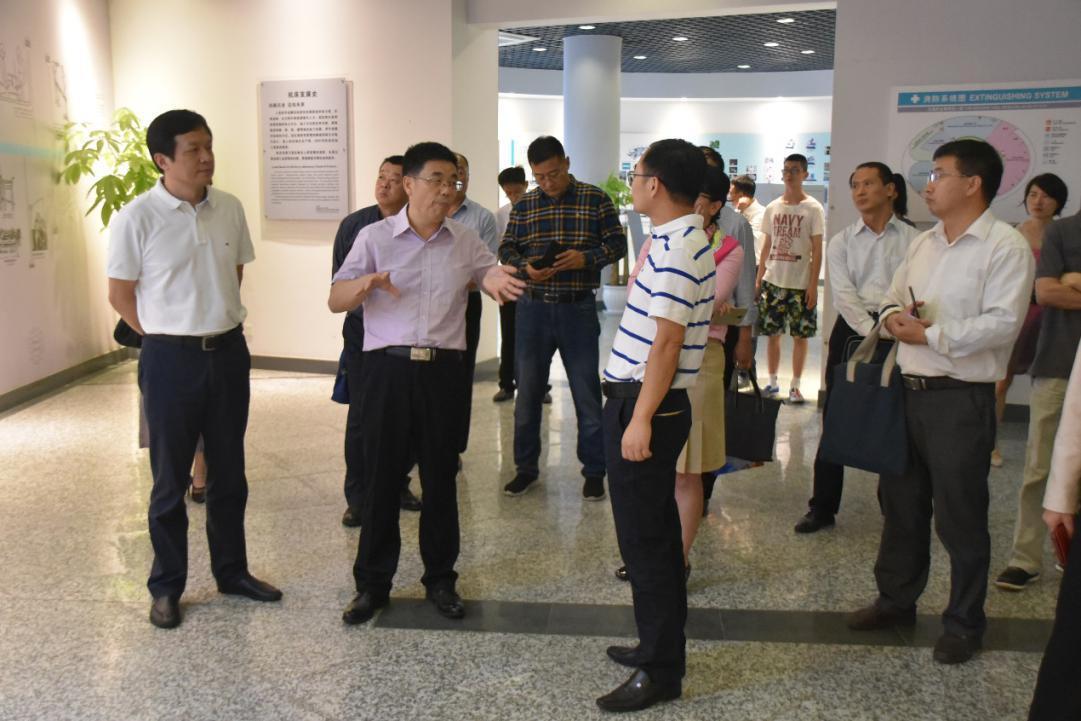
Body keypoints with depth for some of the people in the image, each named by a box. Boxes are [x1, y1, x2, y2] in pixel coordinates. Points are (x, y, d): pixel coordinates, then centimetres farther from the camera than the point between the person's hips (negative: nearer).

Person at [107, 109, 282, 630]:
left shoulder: (230, 209, 1)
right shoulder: (137, 218, -12)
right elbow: (120, 294, -4)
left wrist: (218, 324, 12)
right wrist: (168, 338, 1)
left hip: (228, 352, 4)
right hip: (171, 358, -4)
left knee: (229, 473, 15)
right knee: (171, 480, 7)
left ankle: (232, 570, 30)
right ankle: (166, 587, 23)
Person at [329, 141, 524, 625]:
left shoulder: (465, 241, 7)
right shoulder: (375, 237, 0)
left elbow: (490, 274, 20)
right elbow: (335, 301, -1)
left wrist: (497, 281, -6)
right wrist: (365, 284, -24)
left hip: (443, 370, 2)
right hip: (388, 368, -2)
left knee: (441, 477, 10)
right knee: (381, 477, 5)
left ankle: (440, 579, 25)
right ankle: (373, 583, 20)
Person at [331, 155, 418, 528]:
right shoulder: (353, 225, 1)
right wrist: (363, 306, -7)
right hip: (363, 332, -1)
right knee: (361, 415, -2)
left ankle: (398, 486, 24)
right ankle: (357, 497, 8)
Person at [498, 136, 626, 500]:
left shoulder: (595, 199, -1)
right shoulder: (524, 205, 6)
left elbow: (618, 244, 0)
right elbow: (506, 248, 9)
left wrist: (586, 258, -18)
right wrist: (525, 267, -12)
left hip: (578, 309, -2)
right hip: (533, 307, 3)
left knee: (587, 392, 4)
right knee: (527, 391, 10)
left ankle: (594, 471, 17)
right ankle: (526, 467, 25)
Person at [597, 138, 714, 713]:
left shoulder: (677, 249, -18)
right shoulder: (678, 240, 14)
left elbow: (666, 342, -23)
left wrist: (640, 419, -23)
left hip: (645, 406, -10)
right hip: (644, 402, 10)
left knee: (645, 540, -2)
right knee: (656, 531, 18)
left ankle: (660, 671, 10)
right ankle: (660, 645, 31)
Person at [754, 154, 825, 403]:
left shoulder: (813, 209, -3)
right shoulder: (772, 208, 9)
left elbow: (817, 250, -5)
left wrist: (813, 285, -11)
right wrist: (759, 279, 7)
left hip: (800, 284, -3)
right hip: (772, 282, 3)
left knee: (800, 336, 2)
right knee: (772, 333, 7)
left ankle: (795, 386, 11)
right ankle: (772, 381, 19)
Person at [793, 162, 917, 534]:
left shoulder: (913, 241, 3)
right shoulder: (841, 242, 7)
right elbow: (845, 296, -4)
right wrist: (872, 334, -16)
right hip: (852, 331, 1)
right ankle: (823, 507, 14)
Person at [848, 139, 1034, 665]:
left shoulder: (1005, 246, -11)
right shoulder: (923, 244, 13)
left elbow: (1002, 322, -20)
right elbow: (892, 300, 16)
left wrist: (930, 335, -20)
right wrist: (894, 317, -6)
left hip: (961, 399, -7)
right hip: (908, 390, 7)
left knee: (960, 518, 4)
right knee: (900, 504, 17)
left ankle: (963, 624, 21)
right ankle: (896, 600, 33)